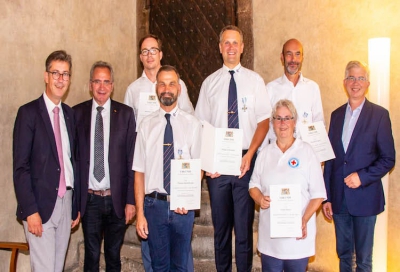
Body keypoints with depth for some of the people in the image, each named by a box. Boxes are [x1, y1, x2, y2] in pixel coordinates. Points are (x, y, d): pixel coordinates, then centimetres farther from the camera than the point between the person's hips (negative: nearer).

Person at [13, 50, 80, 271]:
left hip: (66, 202, 6)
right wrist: (30, 210, -16)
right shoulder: (29, 112, -6)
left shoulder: (69, 113, 11)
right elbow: (20, 167, -10)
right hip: (41, 204, -5)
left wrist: (76, 205, 12)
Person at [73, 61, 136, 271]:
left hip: (117, 199, 0)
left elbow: (132, 159, -1)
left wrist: (131, 200, -4)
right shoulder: (77, 113, 1)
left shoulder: (125, 113, 0)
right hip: (89, 199, 0)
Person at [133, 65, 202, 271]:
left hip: (183, 206, 0)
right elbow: (139, 171, 1)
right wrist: (140, 212, -3)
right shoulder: (147, 124, 0)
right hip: (154, 204, 1)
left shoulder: (192, 124, -2)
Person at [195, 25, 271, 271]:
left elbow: (264, 121, 1)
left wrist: (250, 154, -11)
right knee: (221, 226, 8)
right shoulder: (210, 83, 9)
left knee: (244, 225, 1)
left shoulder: (255, 80, 5)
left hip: (245, 161, -1)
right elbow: (201, 125, 7)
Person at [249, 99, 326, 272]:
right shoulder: (265, 153, 9)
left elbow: (317, 193, -5)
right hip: (269, 233, 3)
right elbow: (254, 185, 12)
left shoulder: (306, 152, -4)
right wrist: (259, 198, -9)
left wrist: (305, 220, -17)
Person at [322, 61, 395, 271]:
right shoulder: (336, 115, 9)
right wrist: (327, 197, 7)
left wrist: (362, 176, -17)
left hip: (364, 197, -4)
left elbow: (388, 158, -4)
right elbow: (330, 158, 9)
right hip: (339, 198, 4)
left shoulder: (379, 114, -3)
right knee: (343, 254, 15)